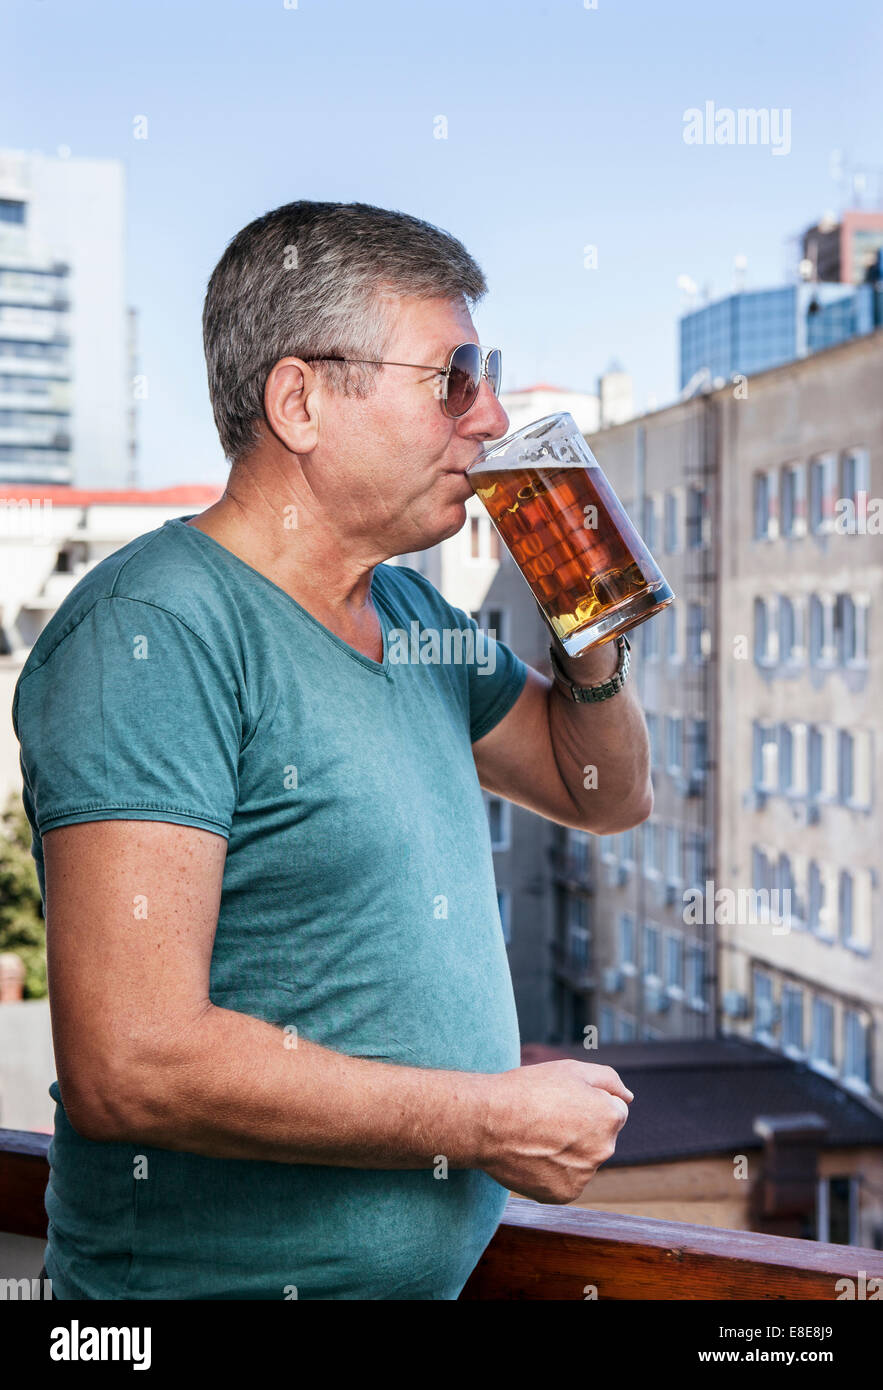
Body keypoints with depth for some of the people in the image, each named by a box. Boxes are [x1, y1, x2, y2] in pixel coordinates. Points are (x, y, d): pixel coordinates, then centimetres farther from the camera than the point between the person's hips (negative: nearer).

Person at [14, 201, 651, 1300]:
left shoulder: (409, 611, 7)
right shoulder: (152, 632, -21)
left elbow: (607, 794, 20)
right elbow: (129, 1067, -29)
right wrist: (492, 1121, -20)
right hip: (218, 1275, -8)